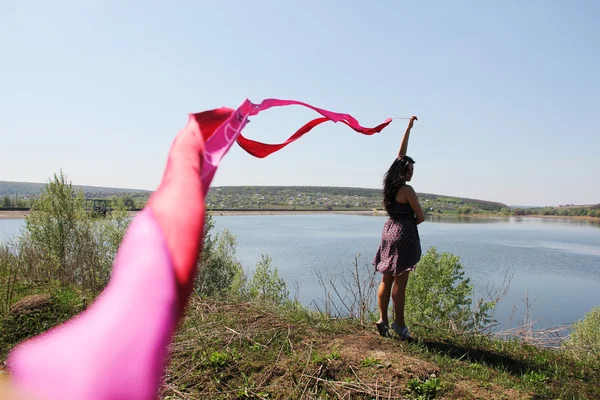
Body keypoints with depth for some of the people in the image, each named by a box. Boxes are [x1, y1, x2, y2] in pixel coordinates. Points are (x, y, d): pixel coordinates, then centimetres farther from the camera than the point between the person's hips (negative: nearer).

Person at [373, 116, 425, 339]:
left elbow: (401, 154, 18)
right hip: (404, 235, -8)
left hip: (389, 231, 8)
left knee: (386, 279, 11)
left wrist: (409, 128, 24)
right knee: (400, 282, -2)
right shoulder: (407, 190, -13)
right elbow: (421, 217, -9)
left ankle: (383, 318, 11)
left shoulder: (390, 185, 8)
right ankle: (399, 324, 6)